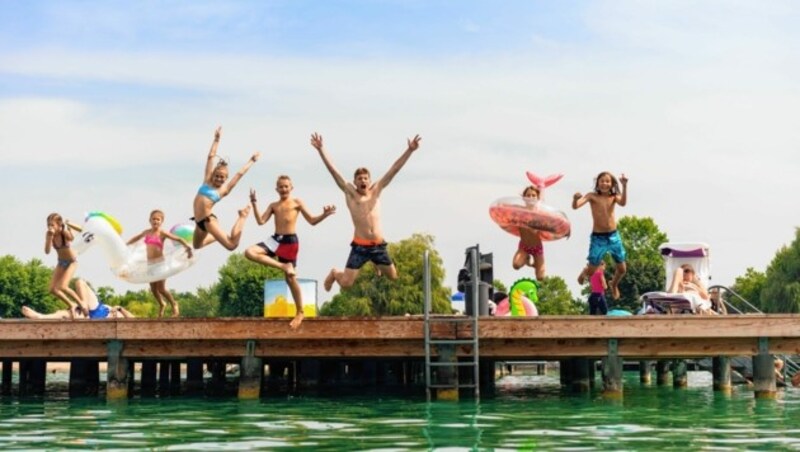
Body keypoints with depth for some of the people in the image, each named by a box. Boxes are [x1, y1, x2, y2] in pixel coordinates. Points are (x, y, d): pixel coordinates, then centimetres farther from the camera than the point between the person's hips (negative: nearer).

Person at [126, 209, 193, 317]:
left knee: (161, 288, -6)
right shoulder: (146, 232, 9)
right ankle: (162, 305, 33)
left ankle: (174, 305, 17)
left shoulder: (162, 233, -7)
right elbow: (136, 238, 30)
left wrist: (188, 247, -28)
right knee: (153, 289, 8)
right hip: (150, 263, 5)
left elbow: (178, 239, -13)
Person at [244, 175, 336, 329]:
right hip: (275, 239, 4)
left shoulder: (297, 203, 4)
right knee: (249, 252, -19)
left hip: (290, 241, -4)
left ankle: (300, 313, 11)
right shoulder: (273, 205, 14)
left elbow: (312, 221, 3)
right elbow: (261, 221, 3)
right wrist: (254, 204, -4)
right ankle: (283, 266, -16)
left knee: (290, 278, -2)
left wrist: (324, 215, -14)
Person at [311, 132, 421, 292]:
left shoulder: (376, 190, 7)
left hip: (379, 245, 3)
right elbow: (333, 170, -7)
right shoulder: (350, 193, -1)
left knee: (393, 277, 15)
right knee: (345, 283, -9)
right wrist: (321, 149, -14)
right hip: (360, 246, -3)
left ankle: (378, 266, 50)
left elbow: (394, 169, 3)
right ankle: (334, 273, 29)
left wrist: (409, 150, -3)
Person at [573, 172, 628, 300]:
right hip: (598, 238, -3)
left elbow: (623, 203, -23)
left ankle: (614, 285, 44)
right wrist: (575, 199, -44)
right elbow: (575, 206, -21)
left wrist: (624, 186, -34)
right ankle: (584, 272, 39)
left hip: (614, 236, 3)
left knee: (622, 269, 11)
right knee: (591, 270, 1)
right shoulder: (592, 196, -8)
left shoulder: (614, 197, -1)